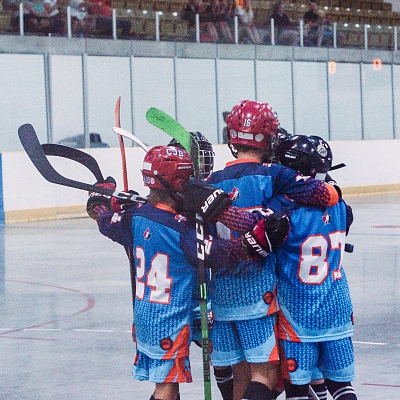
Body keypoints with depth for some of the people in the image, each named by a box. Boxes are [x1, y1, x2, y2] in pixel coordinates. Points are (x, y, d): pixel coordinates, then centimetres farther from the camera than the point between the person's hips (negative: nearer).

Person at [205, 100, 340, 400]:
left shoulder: (212, 182, 8)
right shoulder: (271, 176, -7)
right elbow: (327, 196, -15)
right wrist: (331, 189, 6)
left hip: (222, 293, 6)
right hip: (257, 292, -6)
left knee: (241, 373, 13)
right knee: (265, 373, -6)